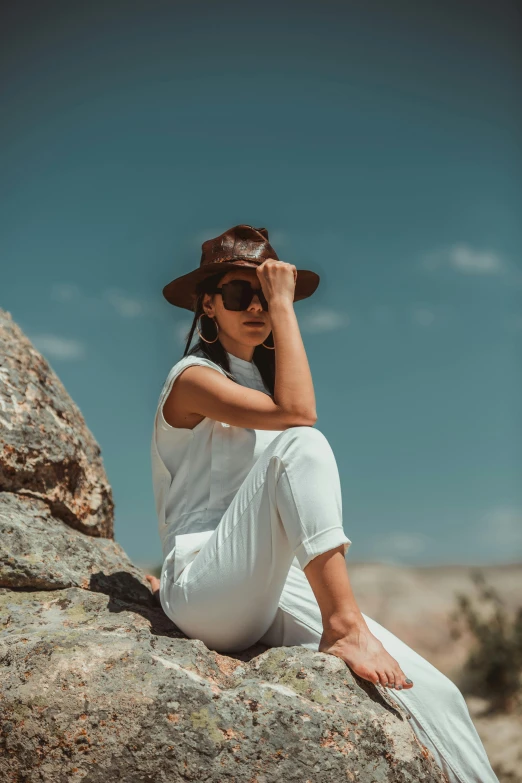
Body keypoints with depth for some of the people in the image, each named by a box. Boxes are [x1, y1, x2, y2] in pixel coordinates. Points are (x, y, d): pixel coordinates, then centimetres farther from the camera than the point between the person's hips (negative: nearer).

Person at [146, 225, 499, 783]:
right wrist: (283, 305, -14)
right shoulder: (193, 378, -3)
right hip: (204, 594, -7)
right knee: (301, 443, -30)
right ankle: (344, 626, -31)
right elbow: (297, 413, -21)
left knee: (431, 692, -10)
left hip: (270, 591, 7)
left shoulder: (261, 377, 21)